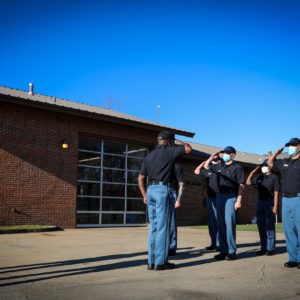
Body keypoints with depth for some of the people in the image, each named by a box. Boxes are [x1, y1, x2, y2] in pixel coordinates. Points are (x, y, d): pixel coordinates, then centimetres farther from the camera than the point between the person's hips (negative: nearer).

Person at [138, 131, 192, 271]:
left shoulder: (149, 156, 19)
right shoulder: (168, 150, 0)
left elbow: (141, 178, 18)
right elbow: (188, 149, 1)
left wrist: (144, 195, 20)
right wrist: (177, 142, 17)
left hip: (150, 190, 7)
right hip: (163, 189, -7)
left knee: (153, 226, 9)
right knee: (163, 227, -4)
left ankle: (151, 261, 11)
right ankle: (160, 262, -2)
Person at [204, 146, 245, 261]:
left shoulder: (237, 167, -2)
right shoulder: (220, 167, 16)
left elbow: (241, 185, -8)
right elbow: (206, 166, 29)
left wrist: (239, 200, -16)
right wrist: (212, 156, 16)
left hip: (231, 197, -6)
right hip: (220, 196, 7)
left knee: (229, 224, -9)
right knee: (221, 224, 6)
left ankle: (232, 252, -1)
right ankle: (223, 251, 13)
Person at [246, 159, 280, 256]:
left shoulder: (274, 177, -4)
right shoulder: (259, 177, 13)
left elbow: (276, 193, -8)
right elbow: (248, 183, 21)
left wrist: (275, 207, -15)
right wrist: (252, 172, 10)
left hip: (270, 203, -6)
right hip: (260, 202, 6)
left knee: (269, 226, -6)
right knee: (261, 226, 8)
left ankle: (271, 249, 1)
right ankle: (263, 248, 16)